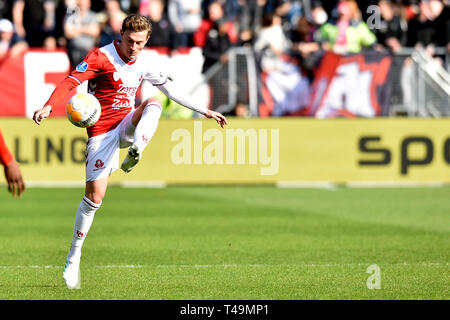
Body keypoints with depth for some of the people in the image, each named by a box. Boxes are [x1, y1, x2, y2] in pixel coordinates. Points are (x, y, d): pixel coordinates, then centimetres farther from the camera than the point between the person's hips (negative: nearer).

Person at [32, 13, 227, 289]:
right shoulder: (101, 57, -12)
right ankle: (74, 258, 5)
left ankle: (135, 152, -43)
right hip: (102, 130, -5)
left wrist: (204, 111, 20)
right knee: (94, 196, -8)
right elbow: (71, 82, -21)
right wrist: (48, 107, -38)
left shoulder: (144, 62, 6)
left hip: (128, 126, 5)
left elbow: (170, 88, 20)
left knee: (153, 103, -25)